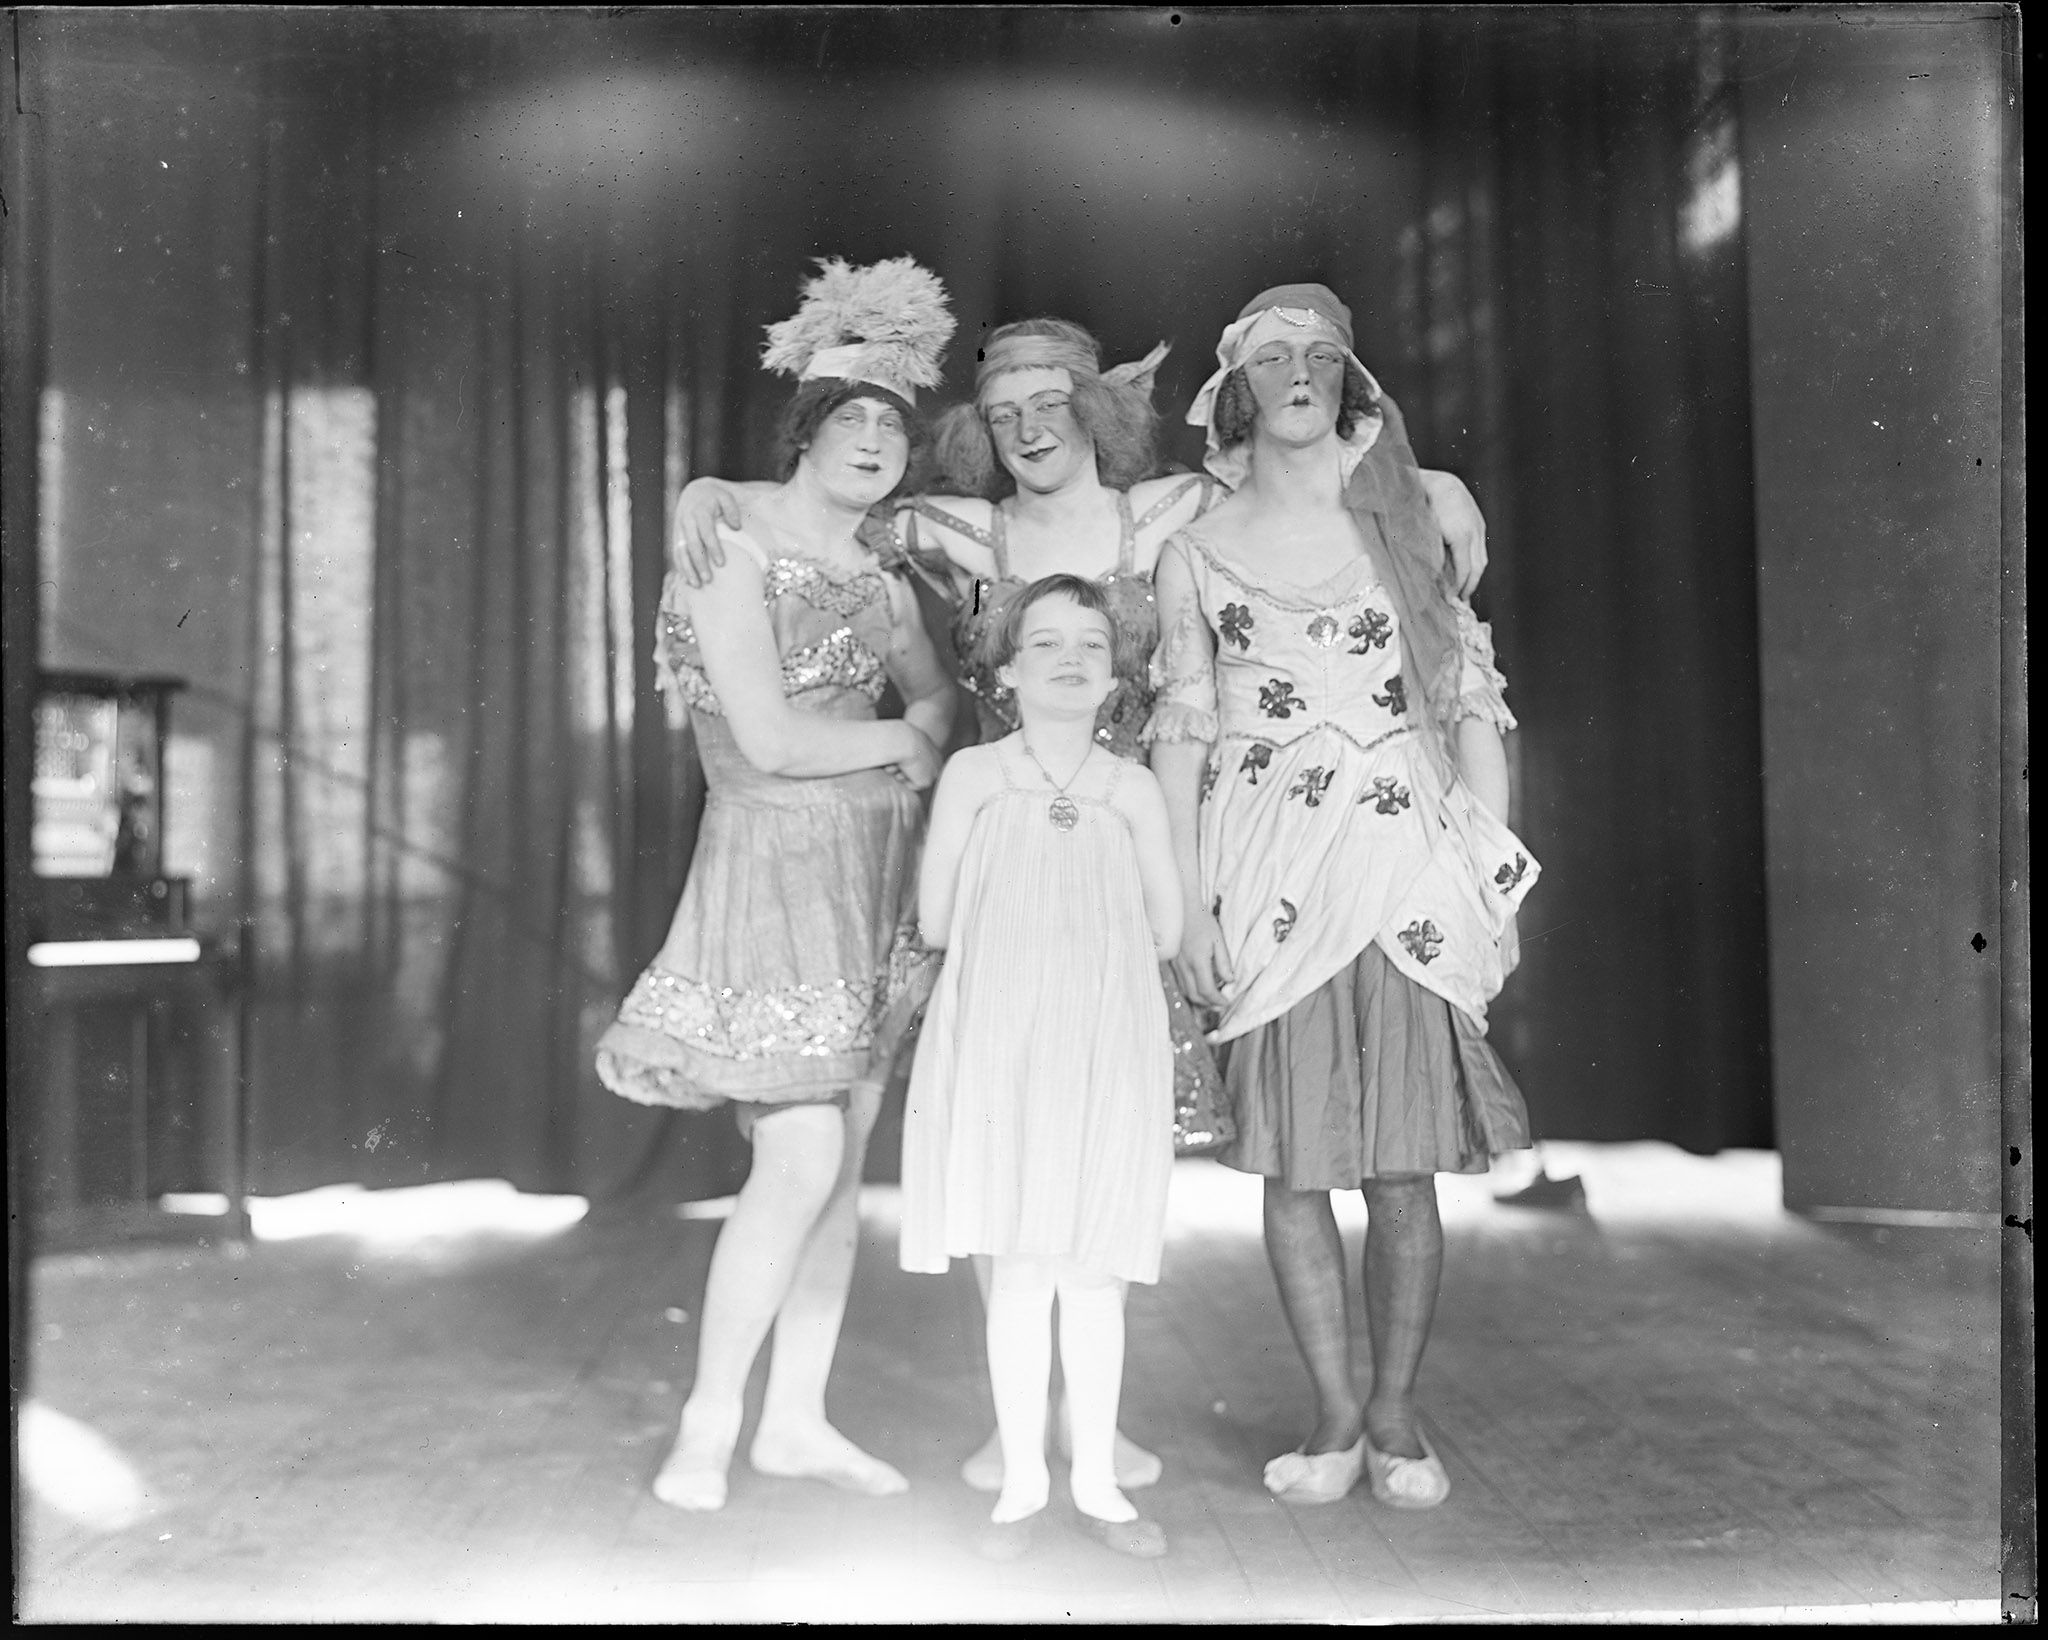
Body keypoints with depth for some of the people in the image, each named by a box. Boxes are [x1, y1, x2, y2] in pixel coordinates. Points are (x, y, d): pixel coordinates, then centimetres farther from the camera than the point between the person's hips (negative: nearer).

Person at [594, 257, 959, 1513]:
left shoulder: (880, 569, 14)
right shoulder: (733, 549, -8)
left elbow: (942, 702, 20)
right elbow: (771, 738, -16)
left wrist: (922, 741, -3)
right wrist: (897, 741, -3)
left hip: (882, 878, 7)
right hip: (777, 864, -7)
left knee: (846, 1162, 7)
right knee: (802, 1161, -12)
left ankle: (797, 1418, 18)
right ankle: (707, 1426, 5)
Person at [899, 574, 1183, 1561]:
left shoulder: (1132, 791, 4)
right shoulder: (973, 775, 1)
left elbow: (1166, 935, 6)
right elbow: (934, 924, 1)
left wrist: (1074, 954, 8)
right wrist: (1015, 952, 7)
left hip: (1105, 1050, 1)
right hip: (997, 1047, -1)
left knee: (1094, 1272, 6)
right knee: (1017, 1271, 2)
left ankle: (1096, 1480, 19)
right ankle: (1022, 1479, 16)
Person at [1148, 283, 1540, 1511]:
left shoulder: (1411, 519, 10)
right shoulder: (1197, 555, 9)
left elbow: (1474, 705, 9)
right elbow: (1180, 738, 8)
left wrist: (1500, 877, 3)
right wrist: (1189, 905, 0)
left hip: (1407, 863, 0)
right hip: (1271, 880, 0)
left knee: (1405, 1159, -1)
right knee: (1293, 1160, 0)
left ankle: (1396, 1413, 13)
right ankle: (1336, 1413, 14)